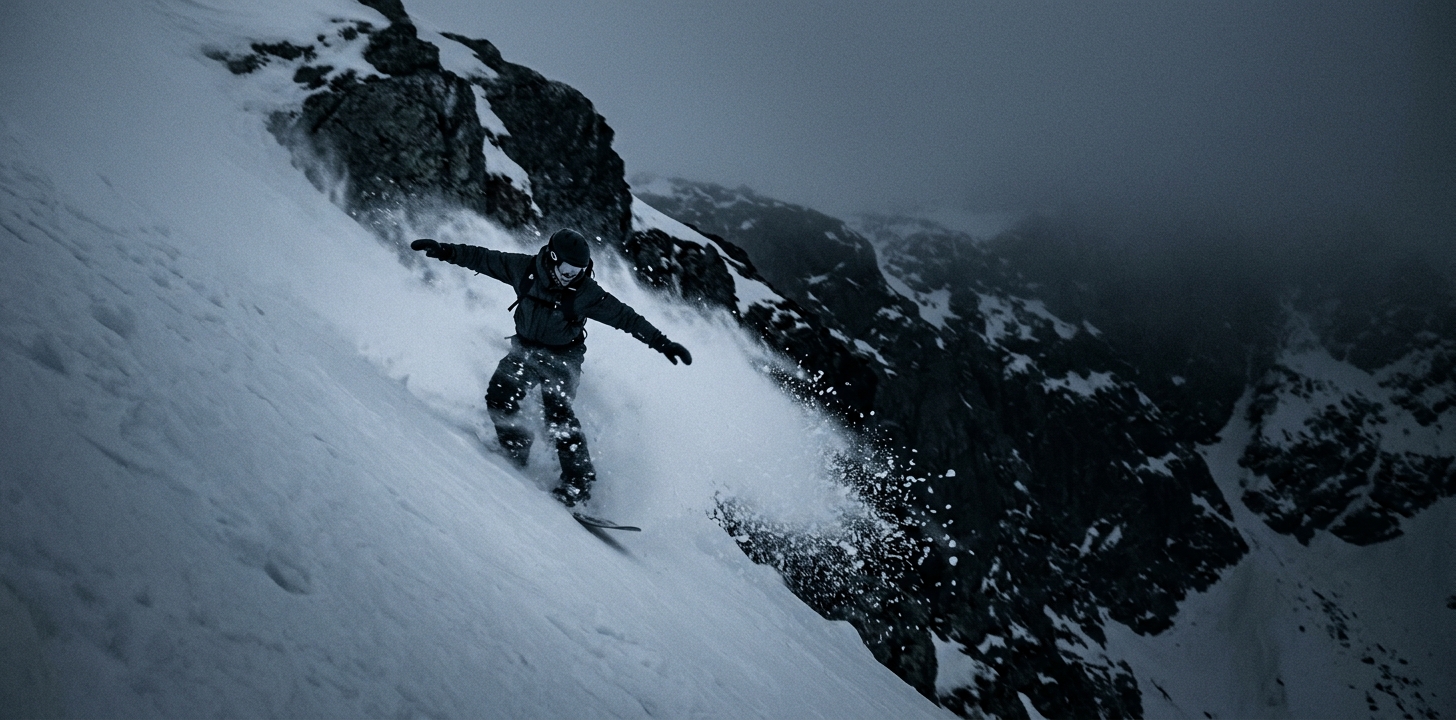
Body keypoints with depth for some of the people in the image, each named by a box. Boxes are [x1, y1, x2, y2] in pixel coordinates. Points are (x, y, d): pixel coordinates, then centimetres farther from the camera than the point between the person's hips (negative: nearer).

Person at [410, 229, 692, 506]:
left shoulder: (586, 293, -20)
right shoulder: (524, 269, -13)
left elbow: (625, 316, -17)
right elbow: (483, 258, -1)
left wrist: (662, 343, -21)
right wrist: (445, 251, -2)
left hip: (561, 358, -4)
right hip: (525, 350, 4)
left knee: (557, 413, -19)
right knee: (499, 397, -13)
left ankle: (579, 481, -14)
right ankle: (516, 454, 9)